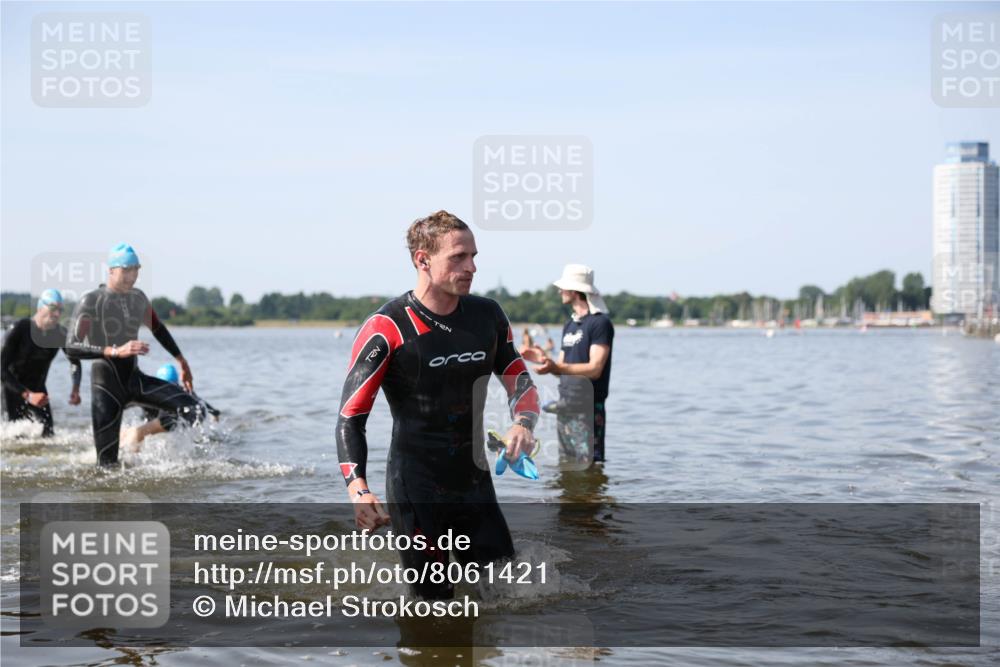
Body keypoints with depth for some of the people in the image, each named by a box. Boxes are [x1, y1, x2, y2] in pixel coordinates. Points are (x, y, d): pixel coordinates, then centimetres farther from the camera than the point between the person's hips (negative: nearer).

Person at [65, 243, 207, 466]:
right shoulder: (91, 301, -12)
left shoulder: (138, 298, 7)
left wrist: (182, 361, 28)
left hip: (135, 379, 5)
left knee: (193, 409, -17)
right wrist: (115, 351, -33)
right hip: (106, 384, -5)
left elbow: (158, 328, 26)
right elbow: (71, 347, -22)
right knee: (108, 462, -6)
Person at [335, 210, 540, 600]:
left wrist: (523, 424, -10)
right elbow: (350, 418, -13)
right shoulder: (386, 329, -13)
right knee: (434, 603, -4)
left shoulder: (488, 316, 4)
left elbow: (520, 382, 14)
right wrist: (359, 491, -27)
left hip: (476, 484, 5)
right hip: (415, 491, -5)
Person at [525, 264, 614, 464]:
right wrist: (544, 359, -1)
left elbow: (594, 369, -18)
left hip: (588, 408, -8)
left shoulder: (600, 322, -9)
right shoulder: (570, 325, 17)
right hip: (565, 406, 8)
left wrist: (555, 367, -29)